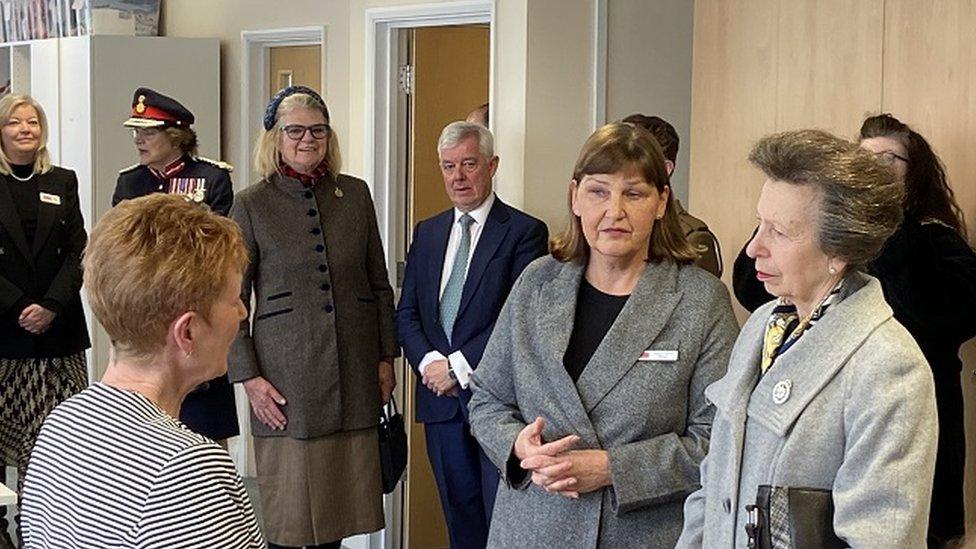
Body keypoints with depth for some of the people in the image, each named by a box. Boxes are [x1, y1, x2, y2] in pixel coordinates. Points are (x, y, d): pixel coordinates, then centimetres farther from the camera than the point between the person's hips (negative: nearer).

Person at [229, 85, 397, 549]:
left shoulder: (355, 194, 8)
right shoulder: (251, 205, -1)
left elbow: (379, 283, 13)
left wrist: (386, 357, 10)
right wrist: (248, 376, -6)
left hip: (354, 373, 3)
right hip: (287, 377, -3)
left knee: (343, 503, 8)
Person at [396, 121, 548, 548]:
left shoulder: (525, 232, -5)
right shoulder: (426, 233, 13)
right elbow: (406, 313, 12)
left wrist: (459, 367, -14)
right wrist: (429, 362, -7)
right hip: (441, 400, 5)